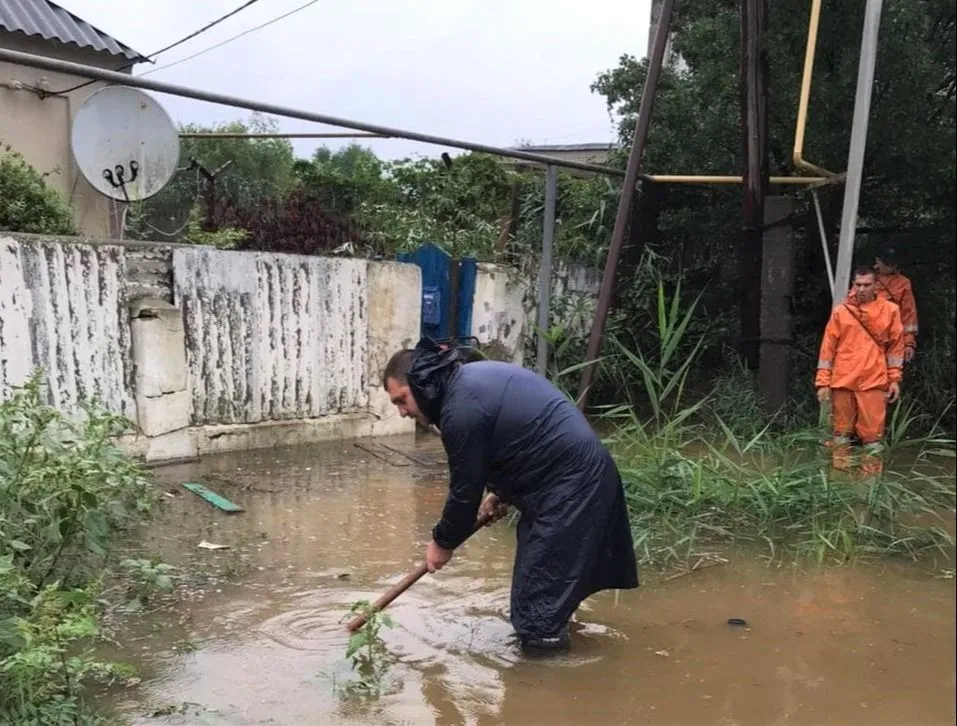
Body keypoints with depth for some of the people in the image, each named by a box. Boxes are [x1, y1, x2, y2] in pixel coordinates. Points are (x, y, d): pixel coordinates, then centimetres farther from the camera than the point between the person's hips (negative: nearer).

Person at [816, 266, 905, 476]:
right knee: (842, 427, 7)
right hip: (842, 380, 1)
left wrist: (895, 379, 5)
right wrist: (823, 381, -1)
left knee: (872, 430, -1)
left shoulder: (890, 310, 3)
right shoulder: (841, 311, 3)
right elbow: (828, 346, 3)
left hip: (874, 380, -1)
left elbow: (896, 346, 8)